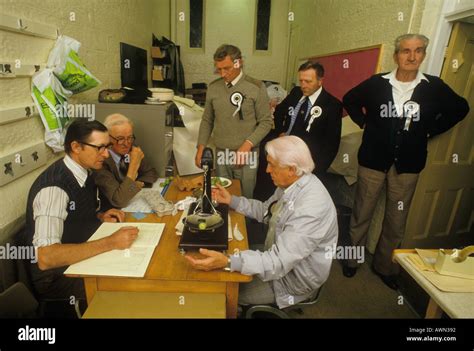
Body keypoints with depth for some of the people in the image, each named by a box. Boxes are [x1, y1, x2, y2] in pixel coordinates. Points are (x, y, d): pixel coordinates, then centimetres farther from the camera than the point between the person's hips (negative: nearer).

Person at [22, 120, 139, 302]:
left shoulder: (84, 172, -2)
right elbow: (45, 258, -32)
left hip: (84, 258, 8)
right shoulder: (54, 187, -26)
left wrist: (100, 216, -4)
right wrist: (110, 242, -33)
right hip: (57, 276, -7)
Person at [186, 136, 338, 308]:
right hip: (279, 256, 7)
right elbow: (266, 211, 8)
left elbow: (279, 262, -37)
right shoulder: (294, 183, -8)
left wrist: (227, 262, -45)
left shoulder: (310, 208, -36)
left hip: (294, 278, -7)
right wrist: (231, 200, 1)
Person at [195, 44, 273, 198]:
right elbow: (207, 120, 12)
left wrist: (248, 144, -17)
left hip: (246, 154, -3)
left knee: (245, 198, 5)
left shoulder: (256, 87, -6)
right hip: (221, 153, 3)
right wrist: (201, 147, 4)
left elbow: (266, 122, -5)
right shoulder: (213, 87, 5)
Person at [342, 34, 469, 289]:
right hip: (373, 160, -1)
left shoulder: (434, 86, -1)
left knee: (396, 221, 11)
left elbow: (460, 109, 14)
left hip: (408, 164, 2)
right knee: (361, 214, 8)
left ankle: (384, 266, 32)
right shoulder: (377, 83, -4)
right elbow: (349, 100, 11)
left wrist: (430, 131, 4)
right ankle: (352, 259, 29)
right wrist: (364, 123, 1)